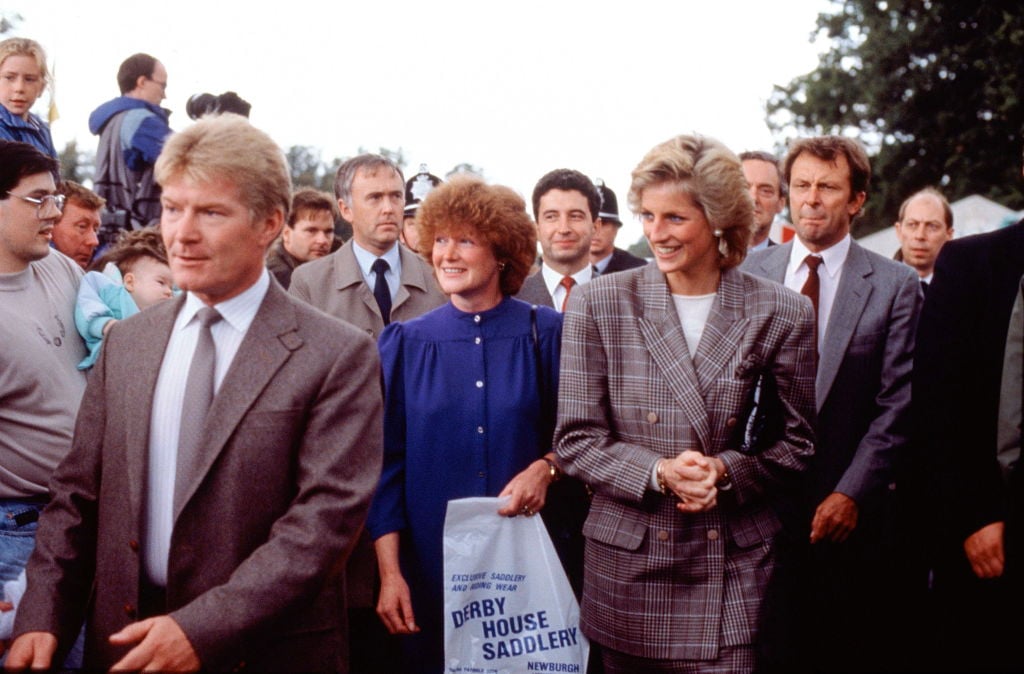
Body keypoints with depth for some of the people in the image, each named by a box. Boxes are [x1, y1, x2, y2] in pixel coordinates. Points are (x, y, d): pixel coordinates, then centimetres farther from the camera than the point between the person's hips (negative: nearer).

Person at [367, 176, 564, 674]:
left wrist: (546, 467, -16)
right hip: (431, 567, 1)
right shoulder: (404, 344, 2)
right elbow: (386, 463, 1)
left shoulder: (547, 335, -1)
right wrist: (389, 572, -6)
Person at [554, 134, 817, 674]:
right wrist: (657, 472, -16)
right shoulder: (599, 305, 0)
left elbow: (796, 442, 7)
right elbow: (576, 440, 0)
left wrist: (727, 470, -12)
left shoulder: (780, 313, 1)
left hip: (735, 570, 0)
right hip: (628, 565, 0)